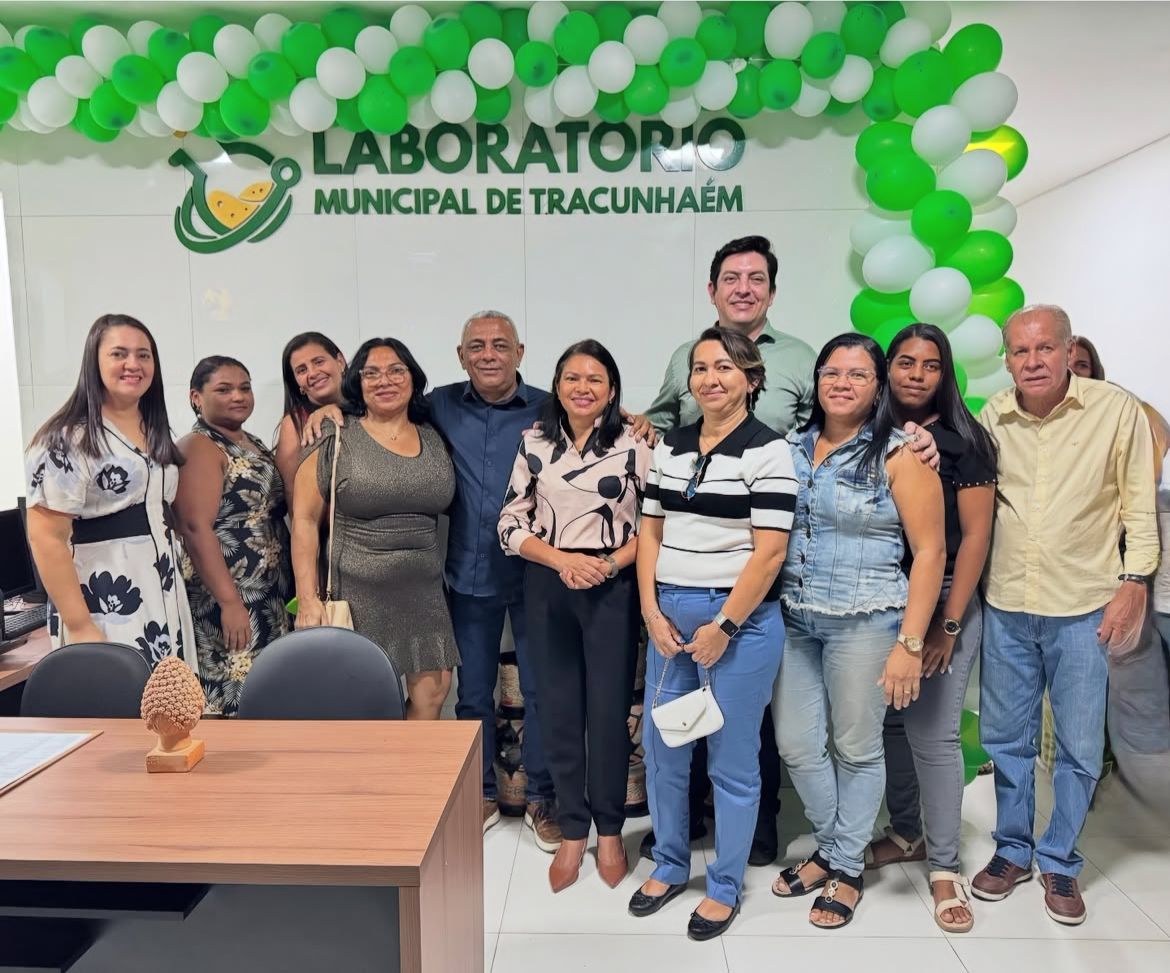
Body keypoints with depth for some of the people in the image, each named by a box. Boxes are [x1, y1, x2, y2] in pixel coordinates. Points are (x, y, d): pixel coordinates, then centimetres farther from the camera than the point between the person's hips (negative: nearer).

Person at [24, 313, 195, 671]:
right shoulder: (67, 439, -11)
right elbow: (46, 537, -15)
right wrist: (78, 626, -19)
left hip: (163, 600, 7)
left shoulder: (155, 433, 11)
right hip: (105, 608, -7)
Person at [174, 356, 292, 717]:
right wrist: (230, 602, -23)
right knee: (235, 698, -4)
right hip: (228, 599, -9)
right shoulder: (198, 448, -10)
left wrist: (289, 589, 16)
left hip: (270, 596, 9)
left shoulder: (253, 444, 15)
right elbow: (196, 529, -19)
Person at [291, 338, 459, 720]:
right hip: (357, 593, -4)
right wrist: (308, 599, -10)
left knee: (433, 691, 6)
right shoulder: (335, 441, -4)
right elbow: (305, 519, -6)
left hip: (423, 591, 4)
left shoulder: (434, 440, 8)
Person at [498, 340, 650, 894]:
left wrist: (610, 563, -16)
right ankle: (572, 832, 26)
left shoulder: (634, 445, -2)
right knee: (558, 711, 9)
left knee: (608, 712, 5)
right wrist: (563, 559, -13)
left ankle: (609, 832, 26)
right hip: (548, 586, 2)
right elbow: (511, 523, 2)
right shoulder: (534, 443, 4)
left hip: (613, 589, -2)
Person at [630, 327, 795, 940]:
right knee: (660, 747, 14)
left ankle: (725, 888, 28)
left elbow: (769, 551, -13)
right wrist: (652, 612, 0)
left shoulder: (766, 451, -8)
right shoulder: (670, 446, 9)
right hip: (668, 615, 6)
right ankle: (669, 866, 36)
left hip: (739, 619, -5)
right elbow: (651, 531, 10)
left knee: (731, 759, 7)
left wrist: (723, 626, -14)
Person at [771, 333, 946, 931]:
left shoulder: (899, 455, -7)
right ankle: (831, 849, 35)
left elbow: (929, 552, -8)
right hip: (791, 618, 4)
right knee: (796, 745, 10)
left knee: (857, 749, 9)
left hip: (864, 623, -4)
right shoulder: (791, 446, 6)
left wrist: (909, 644, -13)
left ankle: (847, 868, 31)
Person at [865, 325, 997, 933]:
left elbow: (976, 536, -7)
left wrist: (948, 624, -11)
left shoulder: (962, 441, -4)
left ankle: (945, 867, 14)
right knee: (890, 722, 10)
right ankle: (905, 834, 31)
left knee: (933, 733, -1)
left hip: (942, 602, -3)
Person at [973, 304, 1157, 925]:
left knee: (1080, 747, 9)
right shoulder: (990, 418, 3)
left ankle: (1060, 862, 29)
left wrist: (1134, 580, -7)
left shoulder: (1117, 410, -4)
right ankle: (1013, 851, 33)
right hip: (1005, 606, 3)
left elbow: (1139, 505, -1)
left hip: (1083, 609, -2)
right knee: (1005, 737, 13)